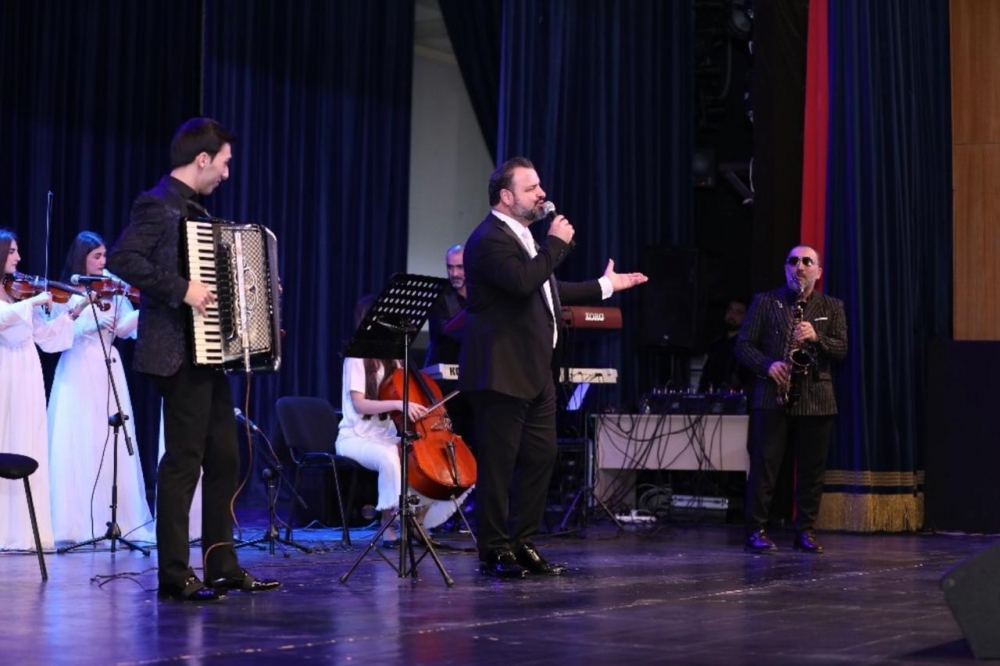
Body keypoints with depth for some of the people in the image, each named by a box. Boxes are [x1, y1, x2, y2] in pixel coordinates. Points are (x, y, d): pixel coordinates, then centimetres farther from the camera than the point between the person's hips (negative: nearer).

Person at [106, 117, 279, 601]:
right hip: (178, 354, -10)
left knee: (223, 459, 11)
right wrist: (181, 288, -26)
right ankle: (174, 575, 0)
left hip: (209, 352, 10)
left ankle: (223, 567, 18)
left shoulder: (193, 209, 18)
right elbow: (121, 258, -24)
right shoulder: (158, 205, -11)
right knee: (184, 460, -6)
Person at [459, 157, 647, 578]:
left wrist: (605, 286, 33)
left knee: (541, 457, 12)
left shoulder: (521, 236, 19)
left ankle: (523, 544, 20)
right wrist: (556, 243, -17)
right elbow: (523, 281, -30)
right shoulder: (489, 239, -14)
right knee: (497, 463, -3)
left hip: (534, 372, 10)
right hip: (501, 372, -10)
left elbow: (548, 290, 30)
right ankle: (493, 551, 5)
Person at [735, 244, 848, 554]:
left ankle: (805, 531, 13)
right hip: (772, 395, -2)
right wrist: (767, 365, -13)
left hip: (816, 398, 2)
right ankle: (756, 531, 0)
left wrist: (816, 337, -17)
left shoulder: (832, 306, 11)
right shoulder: (764, 301, 8)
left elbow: (841, 349, 2)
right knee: (764, 465, -4)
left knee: (811, 469, 4)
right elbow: (743, 344, 3)